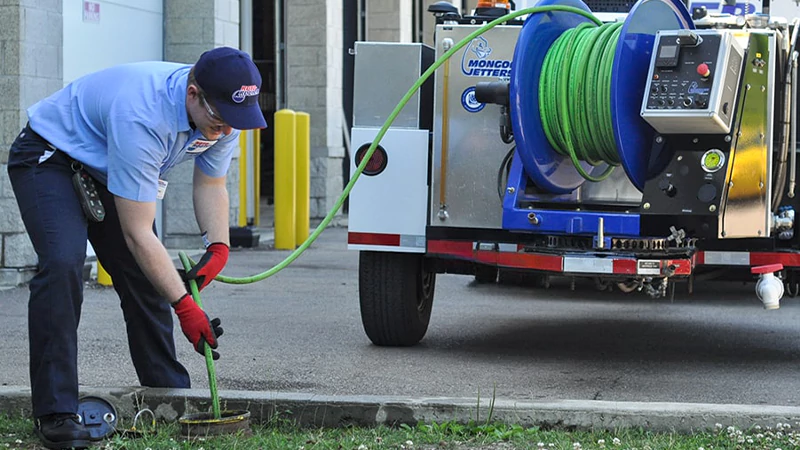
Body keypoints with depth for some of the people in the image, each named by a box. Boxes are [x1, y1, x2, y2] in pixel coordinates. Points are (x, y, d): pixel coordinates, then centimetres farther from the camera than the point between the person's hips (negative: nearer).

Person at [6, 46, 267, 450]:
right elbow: (137, 233, -35)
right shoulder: (142, 118, -40)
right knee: (62, 265, -26)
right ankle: (55, 412, -23)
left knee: (145, 276, 2)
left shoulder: (224, 114, -16)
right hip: (48, 158, -8)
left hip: (105, 170, 8)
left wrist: (217, 247, -15)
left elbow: (210, 185, 3)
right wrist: (183, 305, -33)